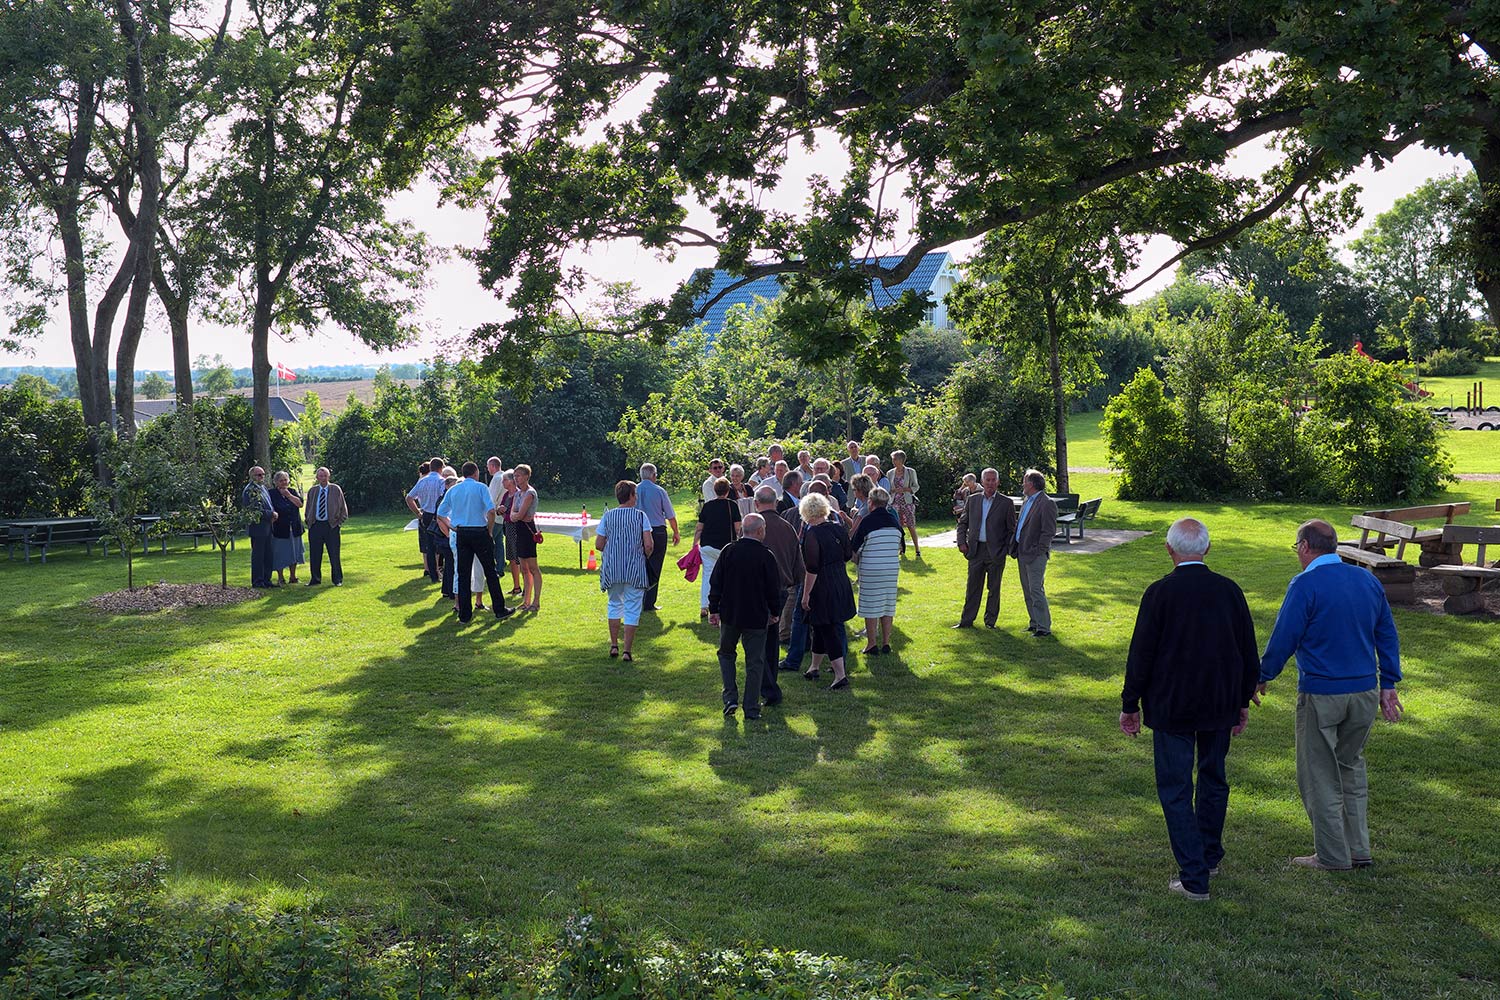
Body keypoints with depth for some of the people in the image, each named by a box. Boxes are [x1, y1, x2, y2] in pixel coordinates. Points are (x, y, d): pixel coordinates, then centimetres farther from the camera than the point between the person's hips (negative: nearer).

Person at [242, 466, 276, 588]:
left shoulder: (263, 487, 16)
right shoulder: (250, 490, -14)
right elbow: (255, 509, -20)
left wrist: (273, 514, 3)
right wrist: (271, 514, -15)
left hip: (266, 527, 9)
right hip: (257, 527, -9)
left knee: (267, 555, 12)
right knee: (258, 555, -2)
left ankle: (266, 580, 19)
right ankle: (257, 582, 5)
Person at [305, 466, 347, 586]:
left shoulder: (336, 489, 2)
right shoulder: (312, 491, 10)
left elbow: (343, 509, 5)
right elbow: (308, 510, 20)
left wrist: (338, 522, -1)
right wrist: (309, 522, 8)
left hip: (331, 525, -3)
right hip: (315, 526, 3)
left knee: (334, 554, -1)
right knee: (315, 554, 5)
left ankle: (337, 579, 9)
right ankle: (315, 579, 15)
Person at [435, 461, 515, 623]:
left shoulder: (453, 490, 10)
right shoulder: (481, 487, -4)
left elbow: (440, 514, 10)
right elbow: (491, 510, -16)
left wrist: (452, 528, 14)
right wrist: (490, 531, -5)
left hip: (461, 534, 4)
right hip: (480, 532, -4)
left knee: (463, 574, 7)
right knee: (490, 572, 5)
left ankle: (464, 614, 7)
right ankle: (499, 609, 9)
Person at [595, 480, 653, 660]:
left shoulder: (608, 516, 1)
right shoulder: (640, 515, -6)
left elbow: (599, 544, 1)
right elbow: (649, 545, -11)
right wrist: (645, 557, 9)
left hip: (612, 568, 3)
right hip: (635, 569, -3)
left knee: (614, 605, 20)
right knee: (632, 609, 4)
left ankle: (614, 646, 22)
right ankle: (627, 651, 2)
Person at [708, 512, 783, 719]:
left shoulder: (728, 551, -6)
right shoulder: (766, 556, -11)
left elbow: (715, 582, -3)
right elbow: (774, 588, -4)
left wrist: (714, 609, 6)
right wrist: (774, 613, 10)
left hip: (729, 615, 2)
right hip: (756, 617, -2)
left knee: (726, 654, 20)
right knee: (755, 662, 7)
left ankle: (730, 698, 9)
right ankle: (751, 708, 9)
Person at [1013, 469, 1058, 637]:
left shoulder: (1047, 503, -13)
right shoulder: (1026, 501, 15)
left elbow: (1049, 531, -16)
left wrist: (1038, 552, -17)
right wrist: (1017, 549, 14)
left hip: (1035, 554, -9)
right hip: (1022, 553, 9)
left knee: (1036, 590, -10)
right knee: (1027, 591, 13)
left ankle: (1044, 627, -6)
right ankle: (1034, 623, 21)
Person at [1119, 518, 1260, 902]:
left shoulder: (1160, 593, -15)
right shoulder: (1230, 590, -3)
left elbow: (1141, 654, -11)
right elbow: (1250, 654, 5)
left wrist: (1130, 705, 0)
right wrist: (1243, 701, 17)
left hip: (1171, 707, -4)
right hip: (1221, 706, 5)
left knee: (1176, 790, 3)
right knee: (1213, 780, 22)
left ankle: (1194, 877, 3)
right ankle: (1209, 857, 37)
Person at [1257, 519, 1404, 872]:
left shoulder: (1305, 584, -14)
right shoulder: (1368, 580, 6)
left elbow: (1283, 638, -13)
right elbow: (1387, 635, 11)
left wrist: (1262, 678, 1)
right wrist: (1388, 685, 17)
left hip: (1321, 694, -6)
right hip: (1365, 691, 6)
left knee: (1320, 776, 6)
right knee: (1352, 767, 20)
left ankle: (1333, 856, 12)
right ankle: (1359, 849, 23)